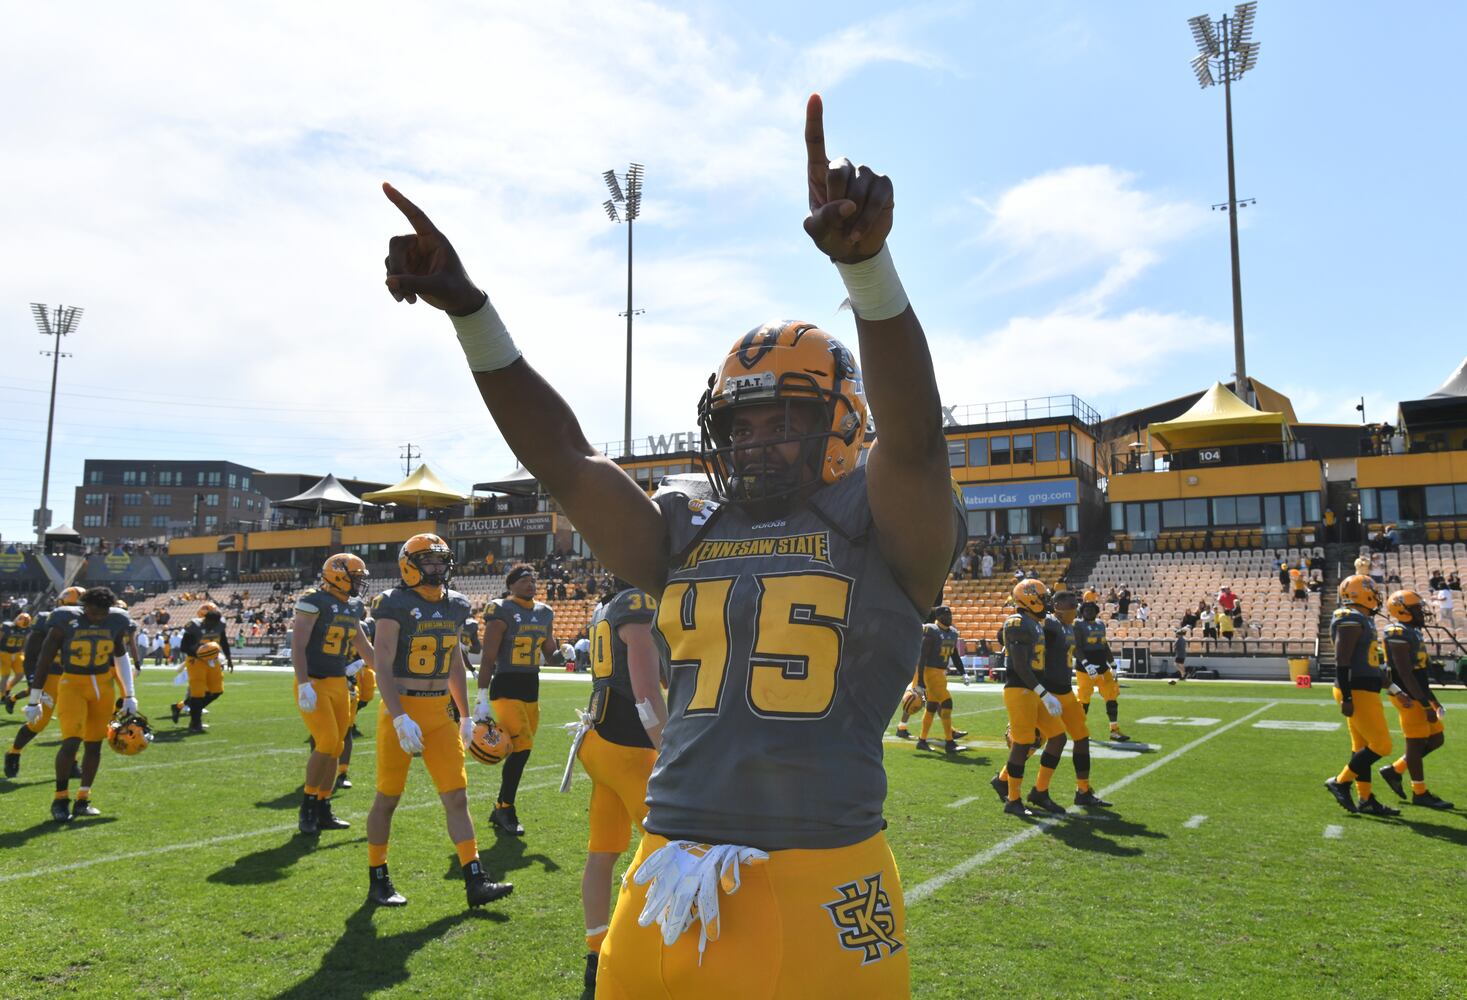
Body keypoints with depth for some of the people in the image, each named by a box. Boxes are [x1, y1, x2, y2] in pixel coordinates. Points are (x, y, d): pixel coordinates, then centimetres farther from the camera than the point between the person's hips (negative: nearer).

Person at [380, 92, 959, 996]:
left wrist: (866, 262, -36)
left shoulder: (879, 527, -2)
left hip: (819, 899, -4)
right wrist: (468, 309, -4)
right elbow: (563, 457, 4)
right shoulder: (688, 531, 9)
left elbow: (914, 435, -21)